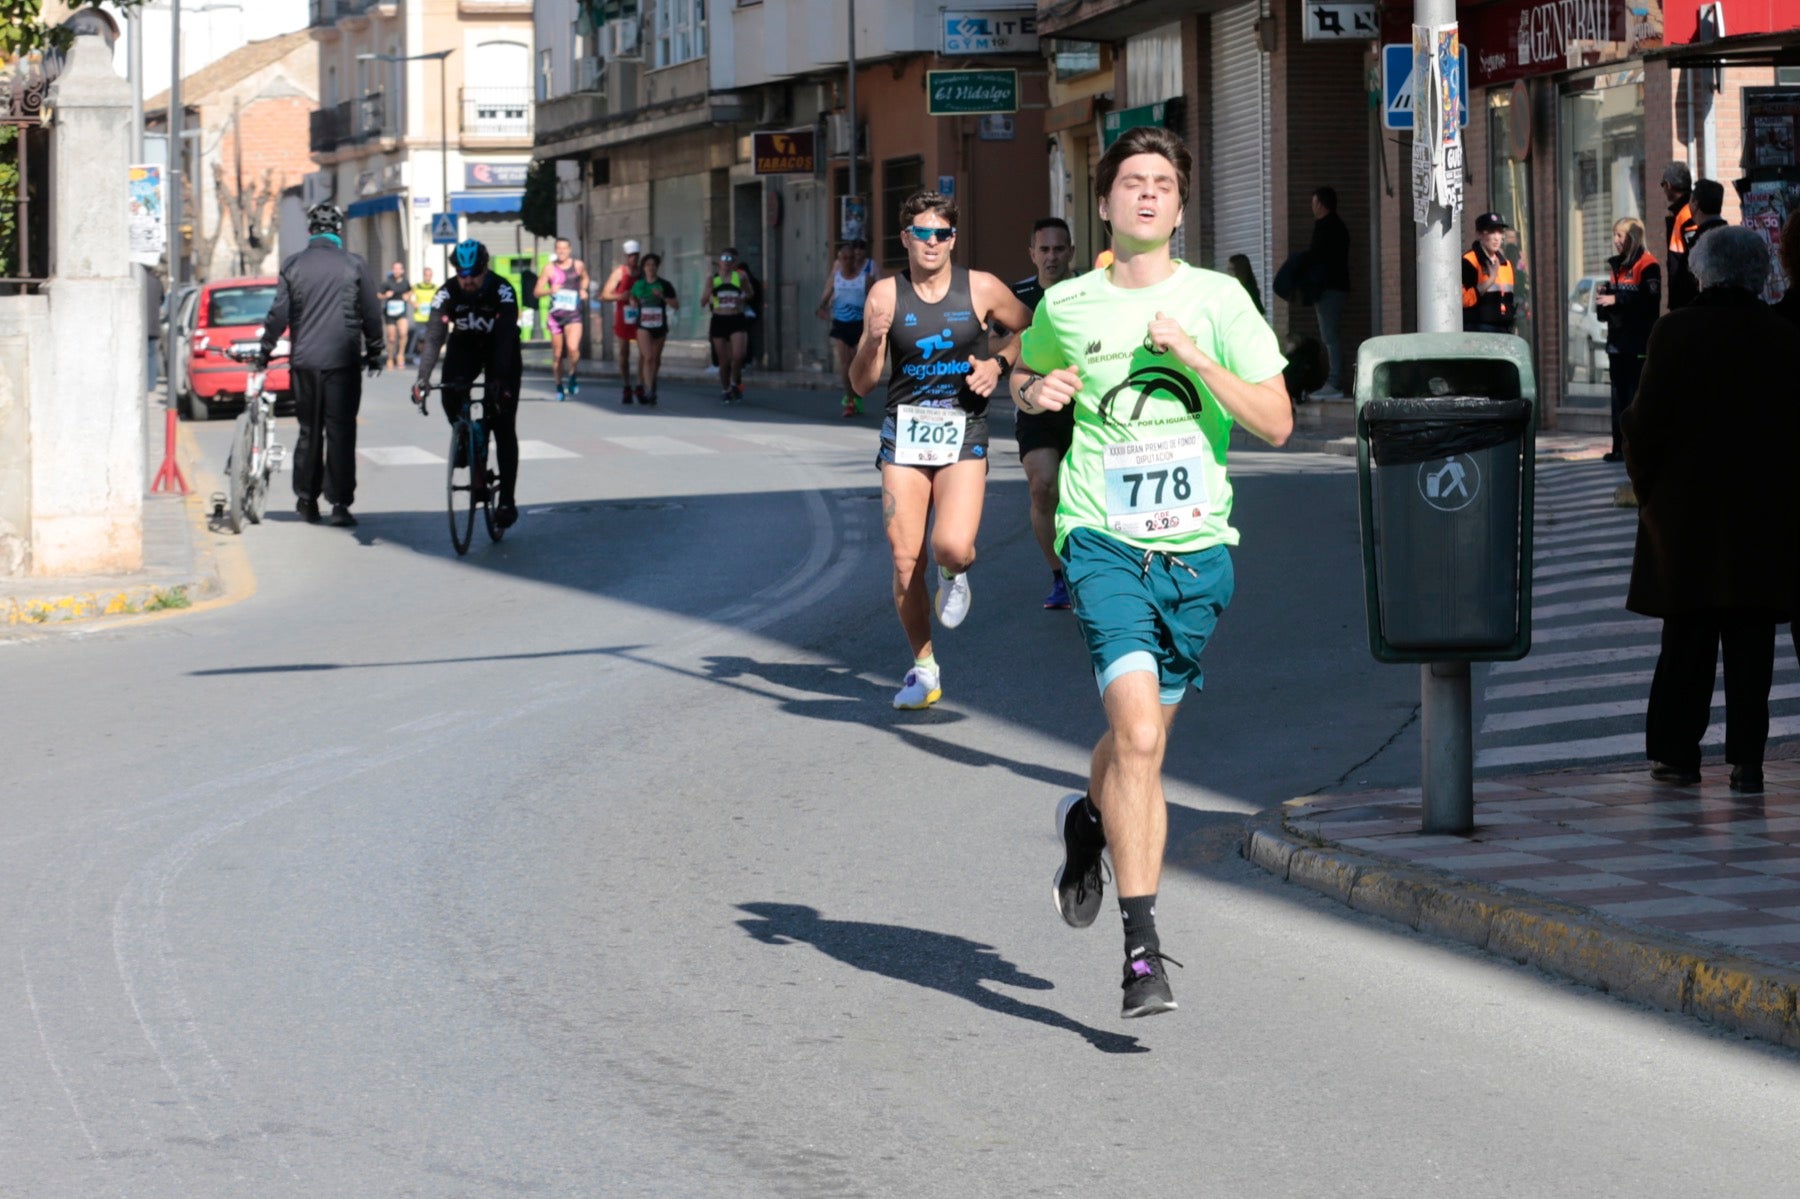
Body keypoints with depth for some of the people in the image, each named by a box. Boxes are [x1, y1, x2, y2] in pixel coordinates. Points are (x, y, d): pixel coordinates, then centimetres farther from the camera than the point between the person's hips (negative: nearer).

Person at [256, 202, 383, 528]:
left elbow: (279, 314, 2)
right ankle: (339, 503, -7)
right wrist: (375, 351, 14)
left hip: (304, 360, 2)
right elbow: (371, 314, 2)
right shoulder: (354, 265, -2)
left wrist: (264, 351, 13)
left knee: (309, 430, 13)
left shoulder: (293, 266, 1)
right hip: (343, 361, -2)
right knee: (340, 431, 0)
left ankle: (307, 500, 17)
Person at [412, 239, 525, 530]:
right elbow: (434, 336, -27)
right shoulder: (448, 293, -22)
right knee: (450, 393, -28)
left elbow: (505, 338, -36)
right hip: (465, 348, 2)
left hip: (501, 352, -2)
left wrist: (500, 379, -48)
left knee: (503, 426, -9)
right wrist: (423, 378, -40)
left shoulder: (502, 291, -29)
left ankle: (507, 499, -6)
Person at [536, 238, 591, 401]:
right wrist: (549, 291, -20)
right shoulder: (550, 268, 1)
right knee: (557, 354, 7)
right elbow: (536, 292, 0)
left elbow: (584, 278, 28)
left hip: (573, 315, -1)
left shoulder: (578, 265, 4)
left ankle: (571, 375, 3)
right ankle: (559, 386, 23)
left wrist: (582, 290, 8)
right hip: (556, 315, 1)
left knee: (573, 348, -22)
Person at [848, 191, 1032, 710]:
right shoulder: (886, 294, 1)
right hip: (904, 433, 2)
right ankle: (923, 668, 18)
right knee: (905, 564, -1)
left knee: (952, 546, -24)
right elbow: (861, 384, 2)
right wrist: (871, 342, -18)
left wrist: (998, 363, -1)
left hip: (963, 433, -1)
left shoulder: (981, 289, -1)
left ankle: (955, 573, 15)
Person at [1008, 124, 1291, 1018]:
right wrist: (1035, 392, 1)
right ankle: (1141, 946, -16)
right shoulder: (1066, 307, 4)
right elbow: (1025, 375, 25)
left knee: (1139, 738, 14)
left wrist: (1193, 356, -13)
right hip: (1104, 542, -2)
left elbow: (1276, 421, -2)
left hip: (1197, 550, 2)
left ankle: (1088, 822, 50)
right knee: (1139, 734, -19)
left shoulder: (1217, 299, 2)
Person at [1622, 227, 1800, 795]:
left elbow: (1646, 423, -9)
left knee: (1686, 639, 7)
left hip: (1686, 508, -1)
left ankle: (1677, 752, 9)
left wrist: (1647, 487, 6)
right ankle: (1746, 758, 0)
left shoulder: (1676, 332, -8)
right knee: (1751, 641, 3)